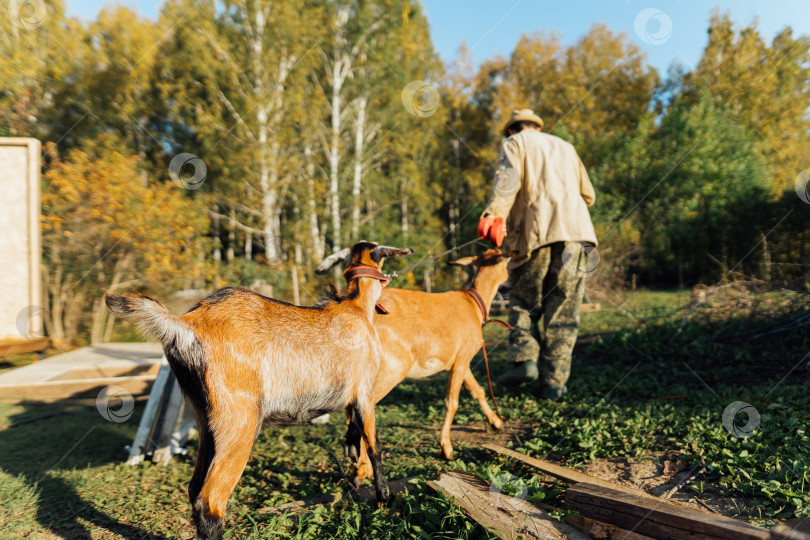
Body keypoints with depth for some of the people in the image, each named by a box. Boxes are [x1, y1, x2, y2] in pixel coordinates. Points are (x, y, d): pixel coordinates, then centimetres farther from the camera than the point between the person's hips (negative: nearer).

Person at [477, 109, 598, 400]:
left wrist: (493, 213, -24)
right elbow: (588, 195, 29)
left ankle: (525, 358, -11)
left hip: (536, 232, -3)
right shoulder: (565, 147, 29)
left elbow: (507, 179, -9)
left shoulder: (515, 143, 14)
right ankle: (555, 382, 1)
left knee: (524, 300, 8)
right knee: (563, 310, 3)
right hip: (574, 230, 4)